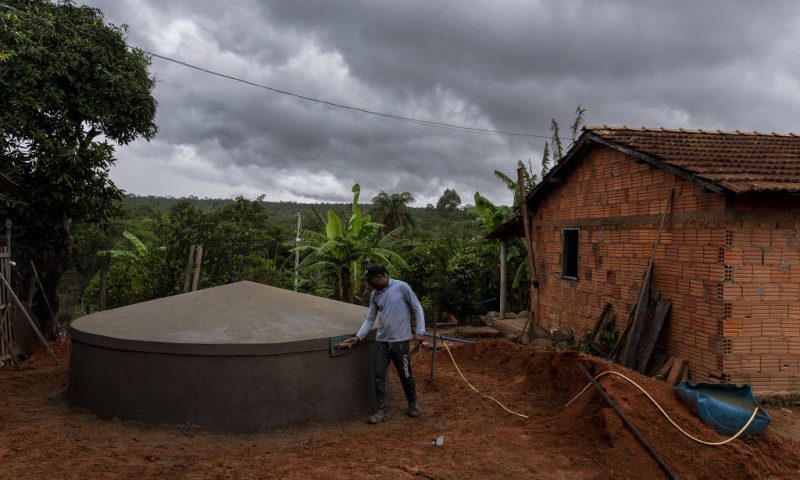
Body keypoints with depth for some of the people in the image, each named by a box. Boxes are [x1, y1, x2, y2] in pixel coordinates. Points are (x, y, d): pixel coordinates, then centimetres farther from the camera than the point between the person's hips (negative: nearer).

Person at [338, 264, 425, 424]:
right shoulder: (375, 295, 4)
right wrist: (358, 337, -1)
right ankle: (382, 410, 15)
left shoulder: (401, 287, -12)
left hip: (400, 340, -5)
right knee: (379, 375, 4)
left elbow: (417, 308, -6)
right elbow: (370, 319, 9)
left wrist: (420, 331, -10)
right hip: (382, 341, 5)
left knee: (406, 375, 8)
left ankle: (413, 404, 30)